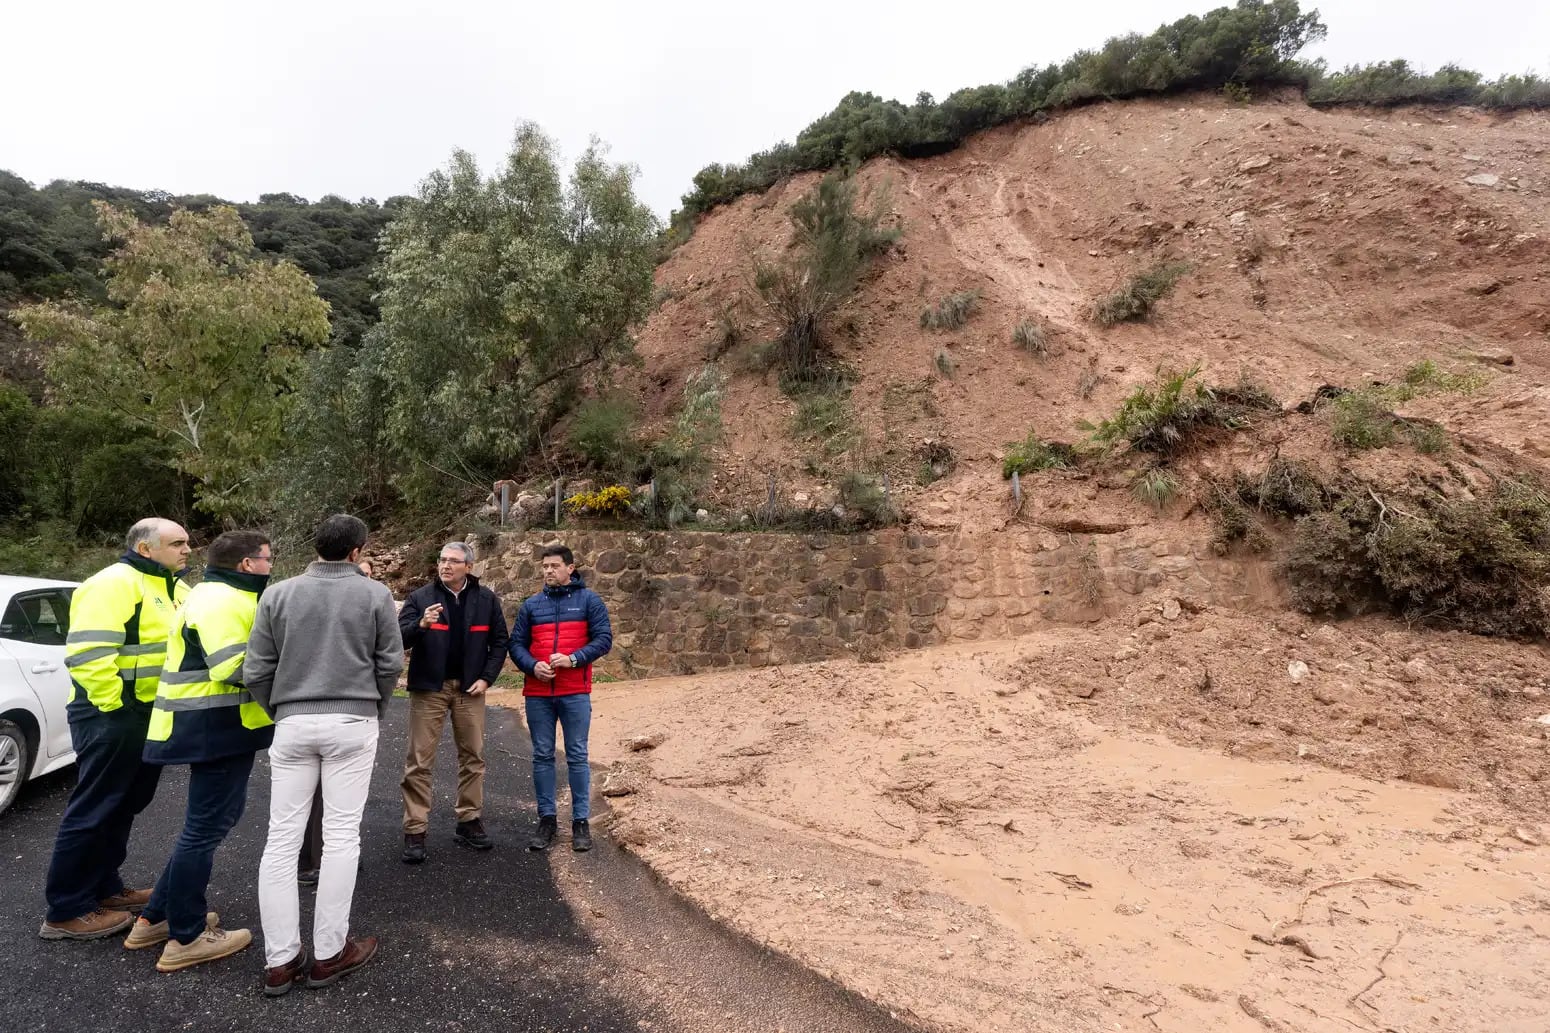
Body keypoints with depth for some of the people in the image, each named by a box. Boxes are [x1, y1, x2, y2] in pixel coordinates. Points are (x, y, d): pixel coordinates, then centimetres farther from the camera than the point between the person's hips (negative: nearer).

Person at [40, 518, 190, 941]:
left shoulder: (174, 589, 12)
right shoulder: (115, 583, -18)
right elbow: (87, 652, -25)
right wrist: (113, 706, -20)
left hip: (152, 714, 10)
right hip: (113, 717, -9)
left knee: (124, 806, 18)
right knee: (94, 811, 0)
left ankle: (104, 888, 31)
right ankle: (67, 911, 11)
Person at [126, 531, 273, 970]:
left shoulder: (224, 596, 16)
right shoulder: (222, 600, -19)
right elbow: (233, 667, -28)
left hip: (216, 725, 11)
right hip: (216, 727, -11)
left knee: (206, 822, 21)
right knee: (206, 827, -1)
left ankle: (156, 918, 31)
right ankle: (186, 938, 11)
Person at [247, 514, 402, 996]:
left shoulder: (278, 594, 4)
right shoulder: (374, 594, -2)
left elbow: (256, 671, 4)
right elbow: (390, 663, 1)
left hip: (293, 724, 2)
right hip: (352, 723, -2)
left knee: (282, 838, 8)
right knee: (341, 835, 4)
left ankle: (280, 960, 13)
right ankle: (330, 953, 12)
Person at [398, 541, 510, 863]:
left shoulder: (486, 600, 3)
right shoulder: (420, 597, -2)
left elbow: (499, 641, 6)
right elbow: (399, 638, -10)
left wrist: (486, 677, -4)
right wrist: (421, 625, -30)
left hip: (469, 689, 2)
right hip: (429, 689, -2)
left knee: (473, 757, 10)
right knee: (419, 761, 1)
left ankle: (469, 822, 24)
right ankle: (414, 832, 10)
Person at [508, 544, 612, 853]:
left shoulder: (588, 600, 1)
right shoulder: (531, 604, 10)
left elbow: (604, 639, -4)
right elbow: (516, 643, 9)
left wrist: (572, 659, -16)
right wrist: (532, 666, -10)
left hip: (575, 693, -3)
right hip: (537, 694, 3)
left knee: (577, 756, 3)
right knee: (542, 756, 8)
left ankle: (581, 821, 12)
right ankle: (547, 819, 19)